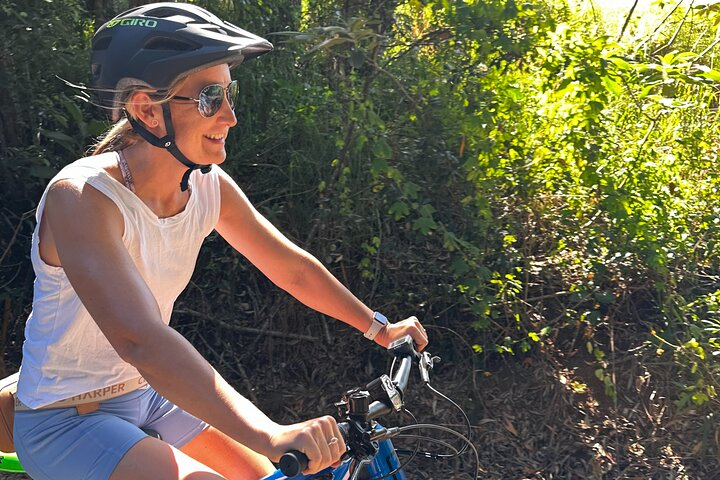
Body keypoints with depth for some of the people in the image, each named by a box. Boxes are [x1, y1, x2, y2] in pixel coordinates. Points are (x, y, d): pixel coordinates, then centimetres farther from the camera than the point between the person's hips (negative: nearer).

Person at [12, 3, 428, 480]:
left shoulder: (210, 187, -9)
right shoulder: (81, 197, -29)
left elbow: (293, 269, 4)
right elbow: (139, 339, -41)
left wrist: (380, 328, 5)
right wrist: (269, 436, -48)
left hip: (148, 397, 6)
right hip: (67, 422, -6)